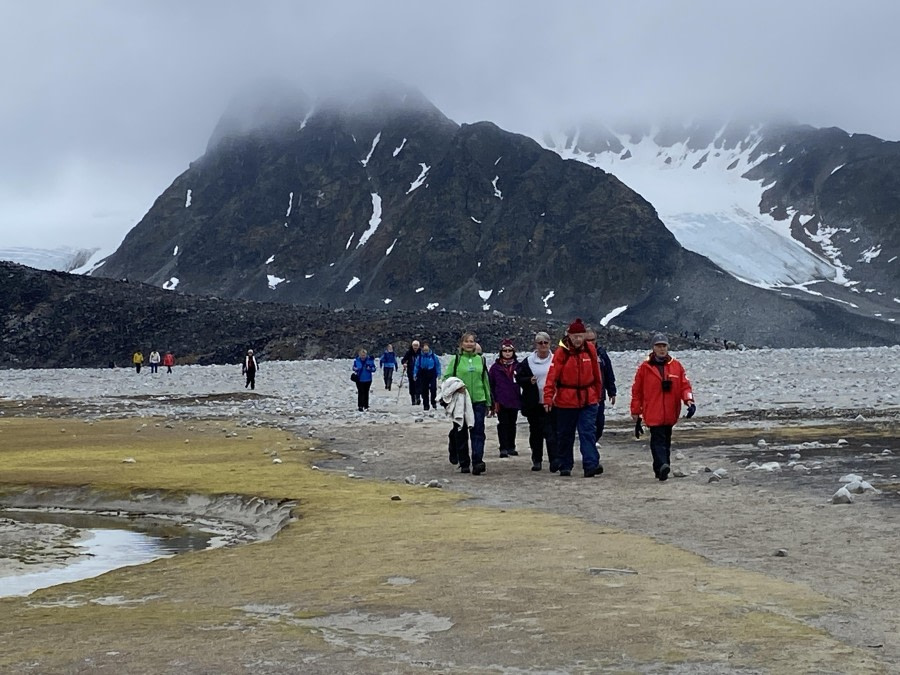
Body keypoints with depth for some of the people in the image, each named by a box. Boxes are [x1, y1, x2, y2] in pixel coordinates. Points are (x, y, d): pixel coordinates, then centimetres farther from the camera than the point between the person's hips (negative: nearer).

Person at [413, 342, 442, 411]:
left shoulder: (433, 356, -4)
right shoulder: (419, 357, -1)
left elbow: (438, 365, 2)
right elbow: (416, 366, 7)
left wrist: (438, 374, -1)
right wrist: (415, 374, 2)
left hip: (432, 375, -2)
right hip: (423, 375, 2)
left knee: (433, 388, -14)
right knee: (424, 390, 3)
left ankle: (433, 402, 7)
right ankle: (426, 405, 11)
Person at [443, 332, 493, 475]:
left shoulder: (480, 359, 12)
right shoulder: (456, 359, 4)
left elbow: (486, 381, 16)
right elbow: (447, 377, 3)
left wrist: (488, 403, 16)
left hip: (478, 401, 1)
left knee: (478, 431, -11)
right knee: (461, 433, 4)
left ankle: (477, 462, -17)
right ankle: (464, 464, 13)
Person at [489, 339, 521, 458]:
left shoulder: (518, 366, 4)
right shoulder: (495, 367, 0)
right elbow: (490, 384, 1)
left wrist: (521, 400, -2)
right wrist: (493, 401, -5)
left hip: (514, 401, 2)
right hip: (501, 401, -2)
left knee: (512, 424, 12)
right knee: (503, 424, -3)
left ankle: (511, 447, 22)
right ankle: (503, 448, -2)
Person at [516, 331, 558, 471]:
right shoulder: (528, 361, 6)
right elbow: (519, 378, 7)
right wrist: (529, 381, -11)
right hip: (533, 404, 2)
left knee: (551, 432, -10)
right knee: (535, 432, 10)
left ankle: (554, 461, -14)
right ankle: (537, 460, 20)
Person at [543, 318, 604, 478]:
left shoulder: (590, 349, 1)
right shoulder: (561, 352, -9)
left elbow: (596, 374, 12)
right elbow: (552, 376, -15)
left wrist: (598, 394, 18)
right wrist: (548, 398, -23)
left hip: (589, 400, 2)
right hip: (566, 400, -1)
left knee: (588, 432, -9)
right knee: (565, 435, 10)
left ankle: (591, 465, -14)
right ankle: (565, 466, 22)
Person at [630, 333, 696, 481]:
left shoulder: (676, 365, 8)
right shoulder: (645, 367, 2)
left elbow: (685, 385, 6)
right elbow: (637, 391, 7)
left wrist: (689, 400, -15)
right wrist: (636, 413, 7)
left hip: (670, 414, 4)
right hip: (653, 413, -4)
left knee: (666, 441, 13)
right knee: (658, 440, -17)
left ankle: (661, 469, 25)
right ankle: (662, 466, -31)